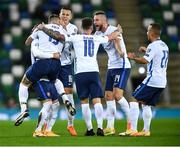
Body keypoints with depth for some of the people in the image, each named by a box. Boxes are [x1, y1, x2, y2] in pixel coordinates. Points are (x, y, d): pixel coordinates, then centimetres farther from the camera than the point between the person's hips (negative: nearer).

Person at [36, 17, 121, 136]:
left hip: (80, 73, -1)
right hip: (94, 72, 1)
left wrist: (43, 28, 9)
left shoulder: (76, 38, 4)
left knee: (84, 102, 7)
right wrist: (118, 30, 47)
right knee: (97, 100, -4)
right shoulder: (97, 39, 10)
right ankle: (100, 127, -16)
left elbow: (57, 36, -1)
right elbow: (112, 37, 25)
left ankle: (90, 129, 5)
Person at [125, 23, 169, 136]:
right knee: (146, 104, 17)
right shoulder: (164, 46, 15)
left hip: (152, 80, -9)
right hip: (162, 81, 9)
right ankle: (146, 130, 10)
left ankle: (133, 130, -10)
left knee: (134, 100, -4)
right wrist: (147, 51, 29)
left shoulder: (153, 46, -13)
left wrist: (133, 57, -4)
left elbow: (145, 61, -20)